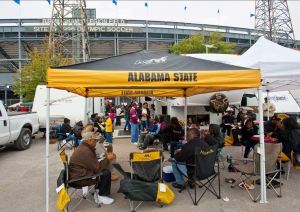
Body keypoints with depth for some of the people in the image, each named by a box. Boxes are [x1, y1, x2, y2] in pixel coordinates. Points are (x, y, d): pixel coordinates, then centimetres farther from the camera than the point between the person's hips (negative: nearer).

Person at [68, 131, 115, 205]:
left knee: (103, 170, 12)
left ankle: (98, 192, 17)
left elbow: (93, 163, 13)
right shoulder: (85, 151, -24)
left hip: (79, 173, 10)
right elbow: (97, 167, -22)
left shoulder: (83, 147, 9)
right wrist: (107, 159, -12)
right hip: (79, 178, -10)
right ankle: (102, 196, 6)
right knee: (106, 173, -12)